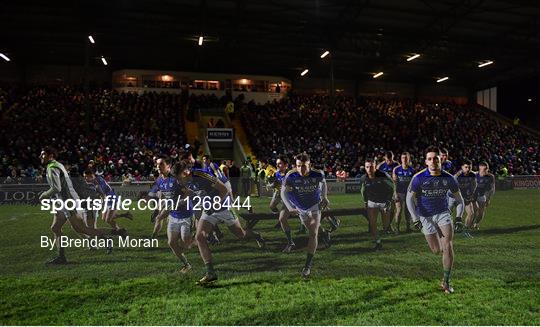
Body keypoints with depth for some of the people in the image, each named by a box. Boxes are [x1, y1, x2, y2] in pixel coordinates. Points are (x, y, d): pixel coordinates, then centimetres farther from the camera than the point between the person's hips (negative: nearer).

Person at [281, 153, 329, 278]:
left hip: (315, 206, -1)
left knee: (313, 234, -9)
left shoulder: (318, 174, -25)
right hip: (300, 207, 1)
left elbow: (323, 182, 0)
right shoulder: (291, 176, -28)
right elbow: (283, 192, -15)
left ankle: (308, 265, -2)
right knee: (311, 231, 20)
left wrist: (324, 197, 7)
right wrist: (290, 208, -26)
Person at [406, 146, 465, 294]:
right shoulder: (419, 178, -16)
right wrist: (415, 218, -17)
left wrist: (459, 217, -5)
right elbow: (410, 198, -10)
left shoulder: (449, 178, -9)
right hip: (425, 216, -1)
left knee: (448, 247, -11)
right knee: (437, 250, 2)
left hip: (443, 213, 1)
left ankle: (446, 281, 5)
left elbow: (459, 198, 5)